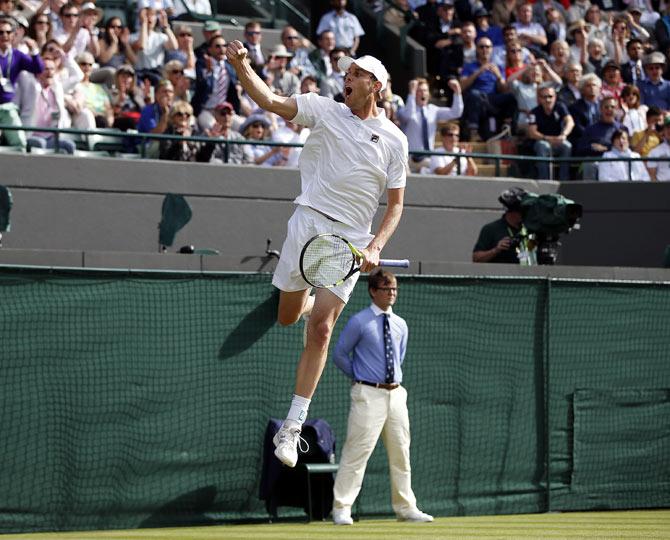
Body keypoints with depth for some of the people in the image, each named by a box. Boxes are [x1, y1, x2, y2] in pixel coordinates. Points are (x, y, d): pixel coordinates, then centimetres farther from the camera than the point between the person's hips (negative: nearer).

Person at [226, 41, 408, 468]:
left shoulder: (394, 139, 6)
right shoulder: (325, 111, 4)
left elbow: (395, 204, 10)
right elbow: (270, 101, -8)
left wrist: (375, 248, -5)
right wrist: (243, 66, -26)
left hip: (351, 240, -1)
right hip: (309, 223, 1)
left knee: (320, 329, -9)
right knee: (287, 317, 9)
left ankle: (293, 426, -5)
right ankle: (311, 300, 50)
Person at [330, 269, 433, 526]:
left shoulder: (400, 324, 12)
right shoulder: (359, 322, -6)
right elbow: (339, 354, -1)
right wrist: (359, 377, 2)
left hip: (396, 394, 6)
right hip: (369, 395, -6)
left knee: (400, 453, 9)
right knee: (357, 452, -10)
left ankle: (405, 508, 17)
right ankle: (341, 509, -8)